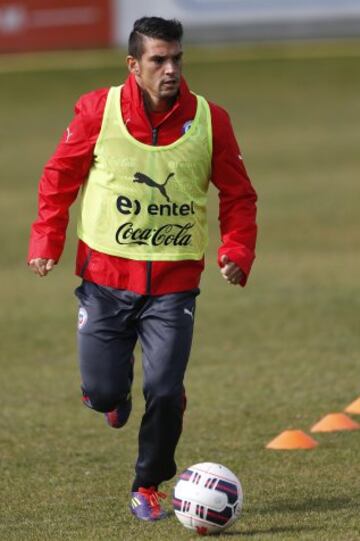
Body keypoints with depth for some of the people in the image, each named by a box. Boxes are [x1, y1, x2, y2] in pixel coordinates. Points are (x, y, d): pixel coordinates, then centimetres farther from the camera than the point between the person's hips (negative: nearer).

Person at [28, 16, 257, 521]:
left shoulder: (210, 120, -4)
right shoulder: (97, 110, -7)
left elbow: (238, 195, 6)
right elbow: (61, 175, 5)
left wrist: (236, 252, -8)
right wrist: (46, 241, -4)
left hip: (174, 282, 0)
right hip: (106, 276, 0)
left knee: (165, 392, -9)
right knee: (102, 393, -1)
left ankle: (148, 487, 14)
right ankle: (116, 392, 38)